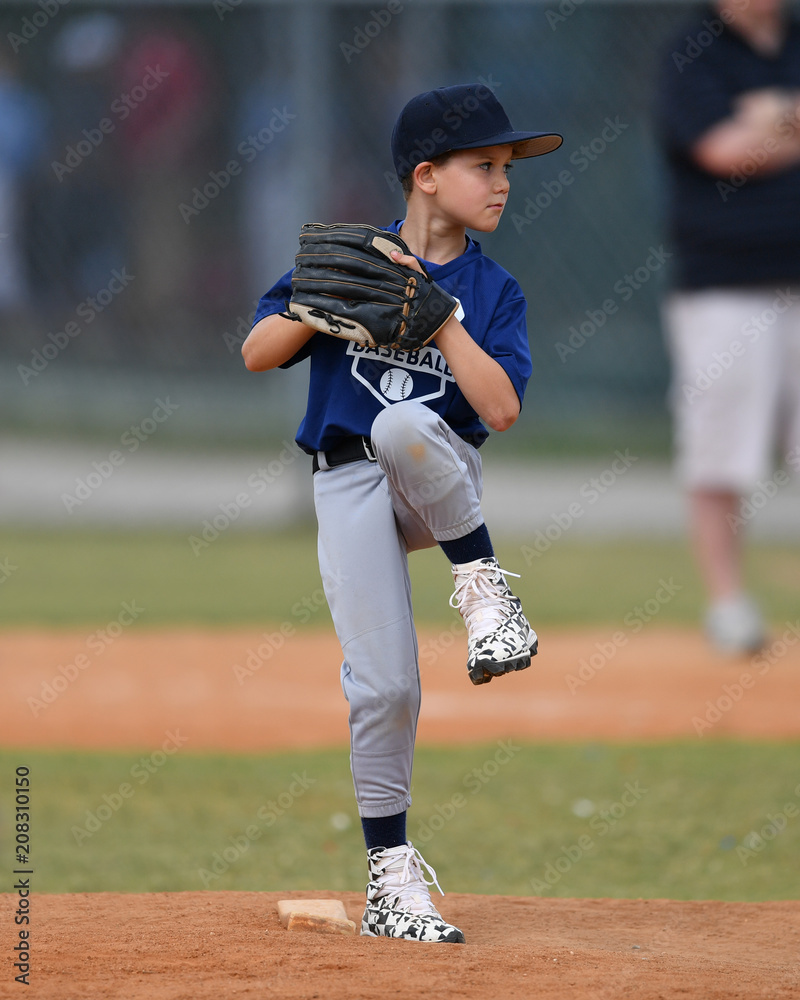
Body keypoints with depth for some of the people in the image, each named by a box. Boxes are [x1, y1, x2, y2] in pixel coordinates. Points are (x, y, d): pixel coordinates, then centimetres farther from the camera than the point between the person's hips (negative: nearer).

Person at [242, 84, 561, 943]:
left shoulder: (493, 291, 2)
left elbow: (501, 410, -10)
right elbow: (257, 354, -1)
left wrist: (436, 312, -16)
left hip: (438, 482, 0)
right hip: (348, 487, 0)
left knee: (401, 425, -36)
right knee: (382, 687, -10)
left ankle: (481, 584, -16)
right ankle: (390, 879, 3)